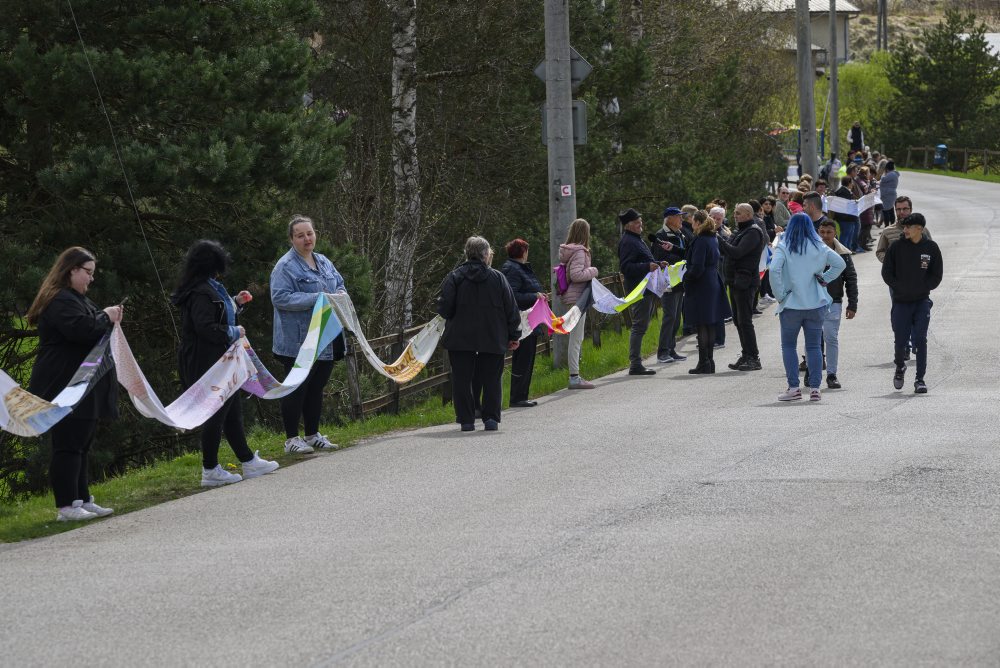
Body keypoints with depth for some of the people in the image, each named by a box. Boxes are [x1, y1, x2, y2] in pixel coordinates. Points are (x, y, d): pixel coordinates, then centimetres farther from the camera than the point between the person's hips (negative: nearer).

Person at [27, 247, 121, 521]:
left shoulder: (76, 299, 21)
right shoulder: (61, 301, -16)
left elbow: (93, 329, 27)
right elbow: (82, 329, -29)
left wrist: (107, 317, 7)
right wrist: (106, 317, -12)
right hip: (65, 389, -11)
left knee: (80, 447, 12)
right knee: (68, 447, -10)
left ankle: (82, 500, 16)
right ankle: (66, 506, -10)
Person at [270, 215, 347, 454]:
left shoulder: (324, 262, 13)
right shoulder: (286, 266, -11)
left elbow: (340, 285, 23)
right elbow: (280, 298, -20)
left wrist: (339, 295, -2)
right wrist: (316, 299, -23)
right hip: (299, 342, -8)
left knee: (317, 388, 15)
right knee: (297, 389, -3)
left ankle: (313, 435, 25)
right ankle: (291, 439, 3)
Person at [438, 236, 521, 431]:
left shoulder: (454, 277, -3)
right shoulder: (498, 278, 1)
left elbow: (445, 309, -8)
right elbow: (511, 310, 2)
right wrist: (513, 335, 11)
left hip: (460, 339, -1)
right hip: (493, 340, 1)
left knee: (462, 380, 5)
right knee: (492, 379, 9)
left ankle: (466, 420, 2)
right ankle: (491, 418, 3)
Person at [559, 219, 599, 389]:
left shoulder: (568, 251, 11)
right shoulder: (579, 251, -16)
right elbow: (576, 275, -24)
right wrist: (593, 271, -11)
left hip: (572, 297, 10)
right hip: (577, 298, -10)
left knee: (577, 338, 15)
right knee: (576, 339, -7)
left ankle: (575, 376, 19)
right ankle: (574, 377, -6)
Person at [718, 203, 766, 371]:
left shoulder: (753, 232, -11)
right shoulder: (741, 231, 19)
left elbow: (737, 252, -21)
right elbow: (725, 250, 15)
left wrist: (719, 239, -18)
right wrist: (719, 239, -2)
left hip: (745, 281, -10)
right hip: (735, 281, 10)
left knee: (744, 320, -10)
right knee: (738, 320, 11)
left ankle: (753, 358, -9)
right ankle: (746, 355, 16)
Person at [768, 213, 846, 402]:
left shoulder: (784, 247, -6)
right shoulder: (819, 247, 4)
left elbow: (774, 270, -20)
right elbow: (840, 263, 4)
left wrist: (780, 294, -10)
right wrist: (825, 279, 7)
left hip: (792, 304, -3)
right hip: (816, 304, 3)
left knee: (788, 345, 7)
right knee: (814, 346, 8)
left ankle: (793, 387, -1)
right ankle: (815, 388, 1)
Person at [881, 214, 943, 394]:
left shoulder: (931, 248, 0)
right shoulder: (897, 247, -1)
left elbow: (936, 275, 5)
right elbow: (887, 273, 2)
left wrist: (922, 288, -5)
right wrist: (900, 288, -7)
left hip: (922, 300, 0)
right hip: (901, 301, 0)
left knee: (920, 340, -8)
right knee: (901, 340, 1)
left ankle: (920, 379, -2)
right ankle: (900, 367, 31)